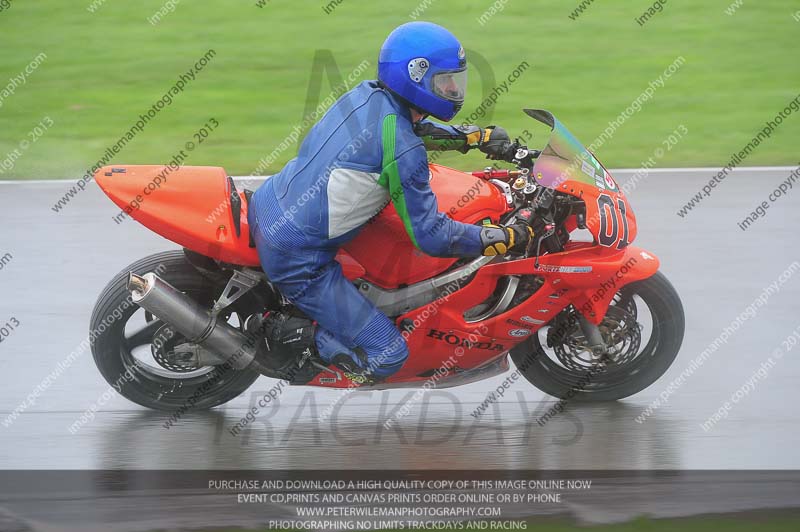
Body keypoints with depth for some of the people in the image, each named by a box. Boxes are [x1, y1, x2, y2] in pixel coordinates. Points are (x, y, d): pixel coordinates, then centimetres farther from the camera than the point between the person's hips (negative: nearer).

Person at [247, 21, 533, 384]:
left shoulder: (366, 94, 2)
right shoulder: (403, 150, -22)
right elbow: (430, 237, -17)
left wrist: (478, 136, 22)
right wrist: (507, 238, -8)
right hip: (296, 258, -8)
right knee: (386, 358, -5)